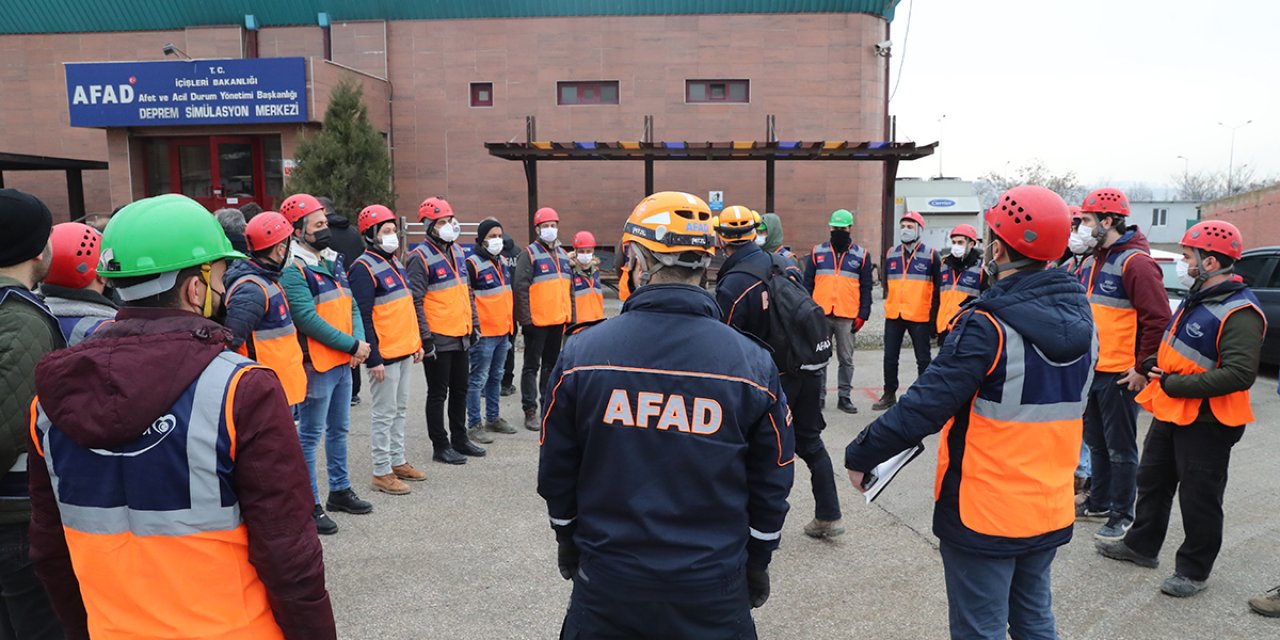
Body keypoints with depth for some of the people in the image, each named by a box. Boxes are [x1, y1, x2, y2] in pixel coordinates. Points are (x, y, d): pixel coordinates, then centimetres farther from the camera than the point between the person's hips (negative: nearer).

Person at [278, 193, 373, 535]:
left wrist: (360, 342, -6)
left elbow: (351, 307, 11)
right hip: (316, 364, -9)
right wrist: (352, 345, -17)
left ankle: (339, 491, 33)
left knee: (339, 429, 19)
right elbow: (308, 319, -21)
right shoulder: (293, 270, -13)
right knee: (311, 435, 1)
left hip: (344, 362, 9)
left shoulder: (334, 263, 13)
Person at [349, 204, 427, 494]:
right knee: (384, 413, 0)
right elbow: (363, 317, -18)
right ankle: (381, 473, 10)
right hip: (384, 355, -9)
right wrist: (373, 358, -20)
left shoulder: (394, 262, 14)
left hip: (405, 351, 9)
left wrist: (417, 342, 19)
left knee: (400, 410, 16)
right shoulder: (363, 268, -14)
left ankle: (398, 462, 28)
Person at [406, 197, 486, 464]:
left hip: (460, 335, 8)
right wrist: (425, 337, -18)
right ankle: (441, 447, 14)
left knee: (460, 389, 16)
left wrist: (474, 322, 17)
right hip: (438, 339, -8)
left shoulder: (457, 251, 11)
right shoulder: (420, 258, -13)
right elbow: (415, 301, -16)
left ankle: (460, 439, 30)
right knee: (438, 394, 3)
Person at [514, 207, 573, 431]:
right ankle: (530, 410, 5)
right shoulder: (529, 254, -7)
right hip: (536, 322, -6)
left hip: (558, 320, 6)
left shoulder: (562, 254, 14)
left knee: (551, 364, 16)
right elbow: (521, 288, -13)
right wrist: (526, 319, -16)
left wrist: (570, 316, 14)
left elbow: (570, 287, 19)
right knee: (532, 366, 1)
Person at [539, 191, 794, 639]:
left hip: (606, 585, 1)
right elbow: (772, 482, -1)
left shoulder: (581, 353, -11)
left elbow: (556, 471, 0)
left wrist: (568, 543, 16)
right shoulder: (753, 363, -10)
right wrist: (756, 562, 14)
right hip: (713, 591, 0)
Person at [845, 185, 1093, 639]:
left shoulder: (986, 328, -23)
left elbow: (924, 406, -25)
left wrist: (860, 455, -15)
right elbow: (1055, 401, 11)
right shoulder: (1081, 321, 0)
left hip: (984, 516, -7)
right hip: (1052, 510, 7)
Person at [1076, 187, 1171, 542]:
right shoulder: (1095, 260, 11)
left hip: (1119, 375, -9)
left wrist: (1142, 368, -18)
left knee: (1120, 448, 4)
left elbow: (1158, 319, -21)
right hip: (1091, 370, 9)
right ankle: (1099, 502, 32)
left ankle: (1122, 515, 16)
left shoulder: (1135, 263, -18)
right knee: (1096, 442, 19)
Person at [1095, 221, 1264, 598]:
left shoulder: (1239, 313, -22)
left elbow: (1240, 374, -30)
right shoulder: (1196, 299, 10)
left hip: (1206, 422, -10)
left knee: (1198, 497, 5)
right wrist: (1155, 366, 6)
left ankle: (1193, 570, 20)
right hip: (1169, 411, 10)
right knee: (1152, 481, 20)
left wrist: (1174, 384, -25)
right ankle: (1141, 546, 35)